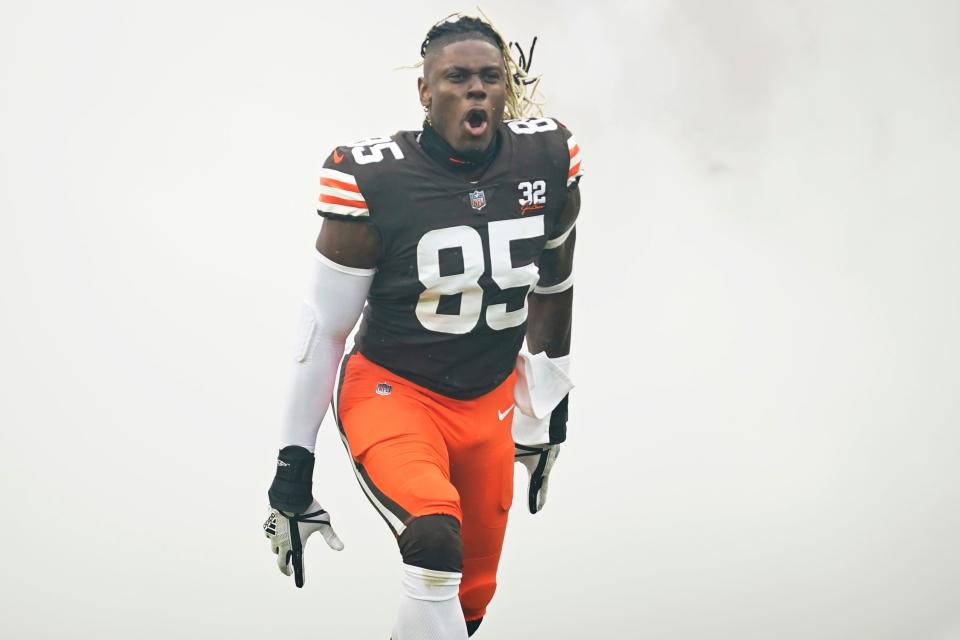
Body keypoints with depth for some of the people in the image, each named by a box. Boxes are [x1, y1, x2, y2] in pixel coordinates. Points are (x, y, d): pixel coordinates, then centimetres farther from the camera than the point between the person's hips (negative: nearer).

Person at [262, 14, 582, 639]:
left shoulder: (549, 162, -7)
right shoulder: (374, 182, -19)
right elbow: (325, 327, -10)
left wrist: (550, 411, 18)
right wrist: (293, 466, -7)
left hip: (489, 404, 5)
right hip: (391, 391, -5)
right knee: (437, 545, -30)